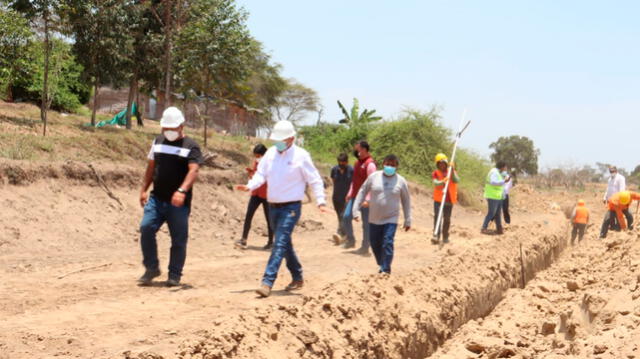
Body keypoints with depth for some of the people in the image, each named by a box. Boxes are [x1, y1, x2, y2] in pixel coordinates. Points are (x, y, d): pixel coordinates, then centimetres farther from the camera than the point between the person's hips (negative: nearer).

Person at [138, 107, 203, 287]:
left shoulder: (191, 147, -5)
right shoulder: (158, 142, 12)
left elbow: (193, 171, -20)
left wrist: (182, 190, -35)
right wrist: (144, 189, 13)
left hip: (179, 203, -4)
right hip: (157, 198, 4)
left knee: (179, 239, 1)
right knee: (146, 228, -13)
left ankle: (174, 275, 13)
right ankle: (152, 268, 1)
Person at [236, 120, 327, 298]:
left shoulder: (301, 156, -9)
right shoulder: (271, 153, 5)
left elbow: (315, 180, -6)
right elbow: (261, 174, 6)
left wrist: (321, 202, -14)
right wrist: (250, 186, -14)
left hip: (291, 207, -6)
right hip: (273, 206, 6)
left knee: (280, 244, -14)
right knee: (285, 244, 17)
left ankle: (267, 283, -19)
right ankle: (297, 278, 33)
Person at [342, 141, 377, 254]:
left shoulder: (370, 164, -15)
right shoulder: (357, 162, 13)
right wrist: (350, 193, 18)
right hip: (355, 197, 8)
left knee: (366, 222, -1)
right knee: (346, 217, 5)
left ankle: (365, 247, 6)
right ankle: (350, 240, 18)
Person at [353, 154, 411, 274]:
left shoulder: (401, 181, -3)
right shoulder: (374, 177, -2)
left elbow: (406, 201, 6)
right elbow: (362, 191, 6)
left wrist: (408, 220, 7)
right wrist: (356, 209, 1)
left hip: (391, 219, -2)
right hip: (374, 219, 2)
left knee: (387, 244, -15)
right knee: (375, 244, 11)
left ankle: (386, 270, -9)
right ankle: (382, 265, 32)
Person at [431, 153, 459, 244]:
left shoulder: (451, 172, 6)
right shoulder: (435, 173, 1)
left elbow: (457, 181, -11)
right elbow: (435, 183, -18)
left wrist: (452, 171, -22)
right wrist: (442, 182, -38)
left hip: (449, 200, 2)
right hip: (438, 199, -2)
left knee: (447, 219, 10)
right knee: (437, 217, -14)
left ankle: (445, 237, 22)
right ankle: (436, 236, -19)